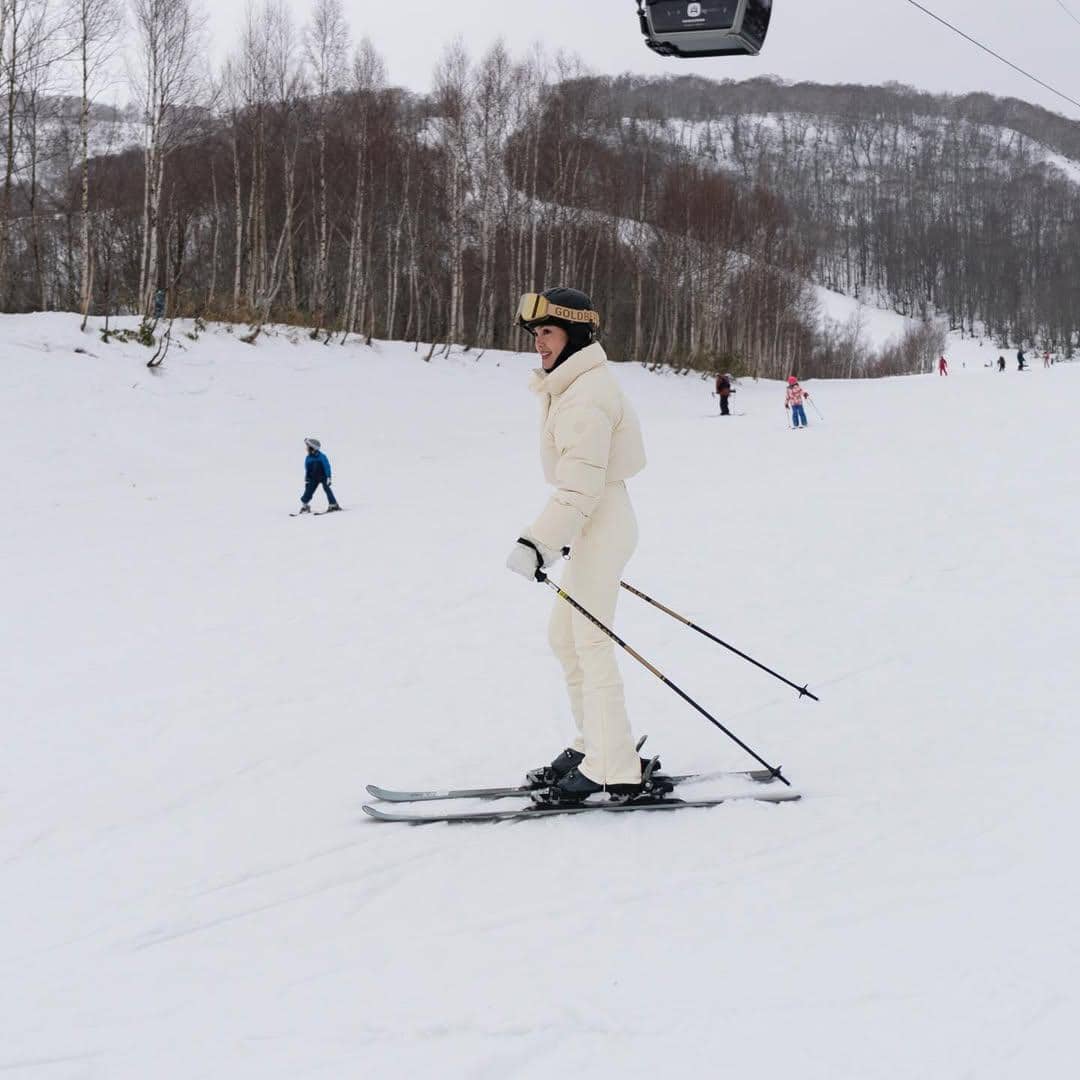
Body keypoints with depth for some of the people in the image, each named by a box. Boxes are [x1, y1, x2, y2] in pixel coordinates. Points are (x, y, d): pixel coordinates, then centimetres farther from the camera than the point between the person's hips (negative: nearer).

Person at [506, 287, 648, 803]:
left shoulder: (585, 396, -19)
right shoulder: (574, 387, 15)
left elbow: (580, 484, -24)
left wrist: (537, 543, -26)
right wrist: (559, 536, 27)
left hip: (601, 525, -11)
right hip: (595, 527, 11)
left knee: (591, 643, -8)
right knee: (564, 635, 17)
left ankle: (613, 770, -5)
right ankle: (594, 744, 25)